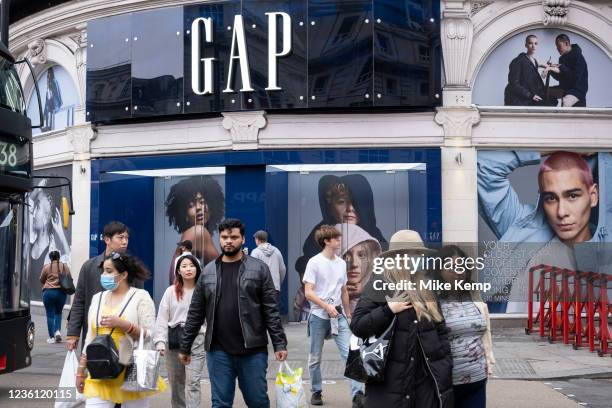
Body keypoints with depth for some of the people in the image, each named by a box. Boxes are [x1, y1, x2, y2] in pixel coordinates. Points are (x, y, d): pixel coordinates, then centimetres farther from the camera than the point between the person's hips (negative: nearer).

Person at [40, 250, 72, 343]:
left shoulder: (46, 267, -4)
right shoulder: (65, 267, 1)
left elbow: (42, 280, 5)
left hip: (48, 292, -2)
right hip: (61, 292, 2)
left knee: (50, 315, 4)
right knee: (58, 313, 19)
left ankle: (52, 337, 4)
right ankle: (58, 331, 1)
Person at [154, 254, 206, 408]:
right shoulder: (171, 291, 4)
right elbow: (162, 318, 2)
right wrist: (160, 341, -9)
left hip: (196, 339, -3)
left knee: (193, 382, -8)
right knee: (175, 382, 13)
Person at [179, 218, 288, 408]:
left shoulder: (259, 269, 0)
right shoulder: (208, 272, 8)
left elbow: (271, 310, -3)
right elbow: (195, 313, 11)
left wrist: (279, 344, -9)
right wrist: (185, 347, 11)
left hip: (253, 350, -2)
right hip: (218, 351, 2)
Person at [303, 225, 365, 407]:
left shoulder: (341, 263, 9)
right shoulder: (314, 262, -7)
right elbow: (308, 292, -12)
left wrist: (348, 313, 19)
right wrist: (327, 306, -20)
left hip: (339, 316, 4)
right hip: (319, 316, -3)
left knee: (349, 353, -9)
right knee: (315, 358, 9)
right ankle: (316, 392, 25)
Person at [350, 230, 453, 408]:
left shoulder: (426, 289, 12)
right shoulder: (378, 286, -4)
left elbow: (441, 330, 16)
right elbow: (357, 327, -10)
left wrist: (445, 365, 7)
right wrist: (388, 309, -18)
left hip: (427, 380, 5)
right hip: (390, 381, -5)